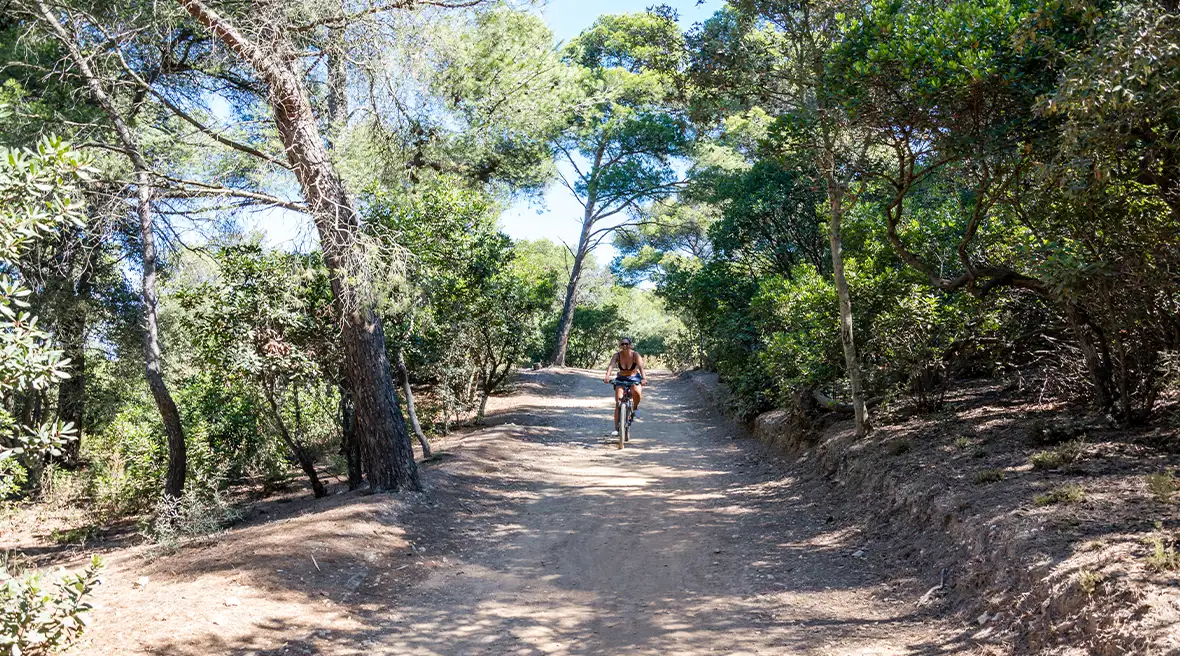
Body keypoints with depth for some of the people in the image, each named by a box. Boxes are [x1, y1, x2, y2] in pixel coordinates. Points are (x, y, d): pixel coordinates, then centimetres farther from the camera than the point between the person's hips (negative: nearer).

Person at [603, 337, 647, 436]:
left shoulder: (635, 355, -19)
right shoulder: (617, 355, -17)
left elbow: (641, 367, -35)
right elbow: (611, 365, -33)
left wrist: (644, 378, -53)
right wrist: (607, 376, -52)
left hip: (634, 378, -1)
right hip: (621, 379, 1)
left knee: (637, 392, -34)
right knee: (618, 403, -11)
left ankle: (635, 407, 0)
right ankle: (616, 429, -6)